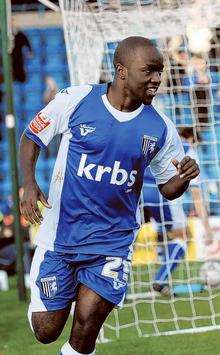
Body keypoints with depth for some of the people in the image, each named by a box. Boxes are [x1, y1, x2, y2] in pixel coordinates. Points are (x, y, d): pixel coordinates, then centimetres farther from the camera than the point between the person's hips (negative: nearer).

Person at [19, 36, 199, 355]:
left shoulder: (160, 129, -2)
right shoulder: (75, 100, -8)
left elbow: (168, 188, 10)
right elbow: (31, 137, 4)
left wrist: (183, 177, -14)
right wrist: (29, 184, -12)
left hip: (112, 241, 1)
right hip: (60, 231, -1)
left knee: (86, 326, -14)